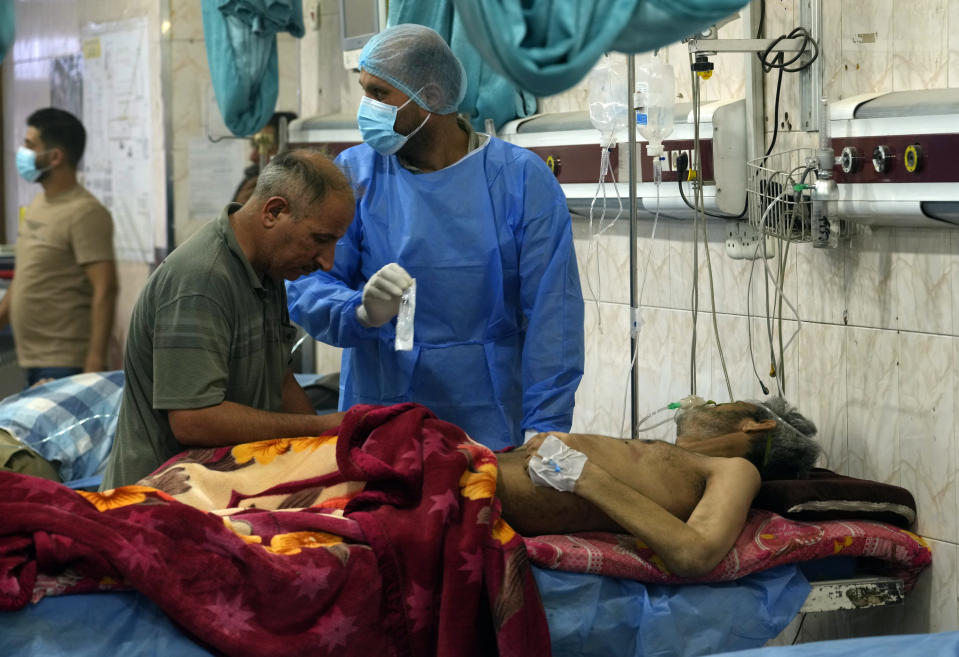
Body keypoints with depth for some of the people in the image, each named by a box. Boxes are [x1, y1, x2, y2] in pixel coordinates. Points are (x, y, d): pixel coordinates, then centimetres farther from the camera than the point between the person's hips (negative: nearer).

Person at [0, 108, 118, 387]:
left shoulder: (85, 214, -14)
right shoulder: (37, 205, 13)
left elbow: (105, 290, -19)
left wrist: (95, 361, -23)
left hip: (65, 364, -8)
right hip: (33, 361, 8)